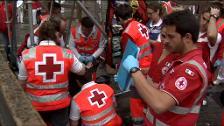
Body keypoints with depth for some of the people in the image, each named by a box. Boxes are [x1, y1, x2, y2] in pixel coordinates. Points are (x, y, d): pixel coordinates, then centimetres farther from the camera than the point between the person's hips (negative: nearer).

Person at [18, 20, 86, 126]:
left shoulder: (27, 54, -14)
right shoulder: (67, 54, -11)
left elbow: (21, 82, -4)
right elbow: (82, 71, 4)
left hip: (36, 104, 0)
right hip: (60, 103, 0)